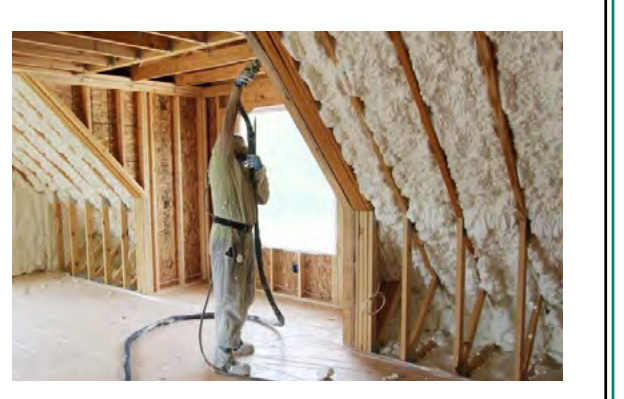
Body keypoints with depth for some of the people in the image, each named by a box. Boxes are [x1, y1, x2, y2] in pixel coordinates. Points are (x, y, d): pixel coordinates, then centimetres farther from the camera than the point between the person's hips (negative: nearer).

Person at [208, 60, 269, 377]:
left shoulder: (244, 172, 20)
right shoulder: (221, 162, -3)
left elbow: (262, 199, 12)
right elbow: (227, 125, -13)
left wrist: (260, 171, -1)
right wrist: (238, 86, -15)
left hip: (244, 235, 9)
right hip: (227, 236, -8)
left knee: (243, 296, 18)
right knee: (229, 298, -3)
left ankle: (232, 341, 34)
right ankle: (223, 356, 8)